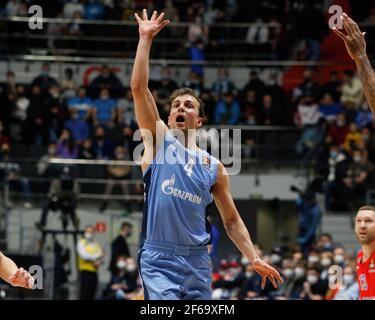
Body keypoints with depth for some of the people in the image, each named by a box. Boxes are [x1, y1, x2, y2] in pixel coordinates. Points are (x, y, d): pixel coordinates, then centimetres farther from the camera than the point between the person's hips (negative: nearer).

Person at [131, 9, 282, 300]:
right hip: (159, 259, -4)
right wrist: (146, 39, -3)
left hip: (197, 261, 4)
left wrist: (254, 258, 5)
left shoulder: (214, 167, 14)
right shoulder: (159, 141, 6)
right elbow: (138, 87, -4)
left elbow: (231, 220, 17)